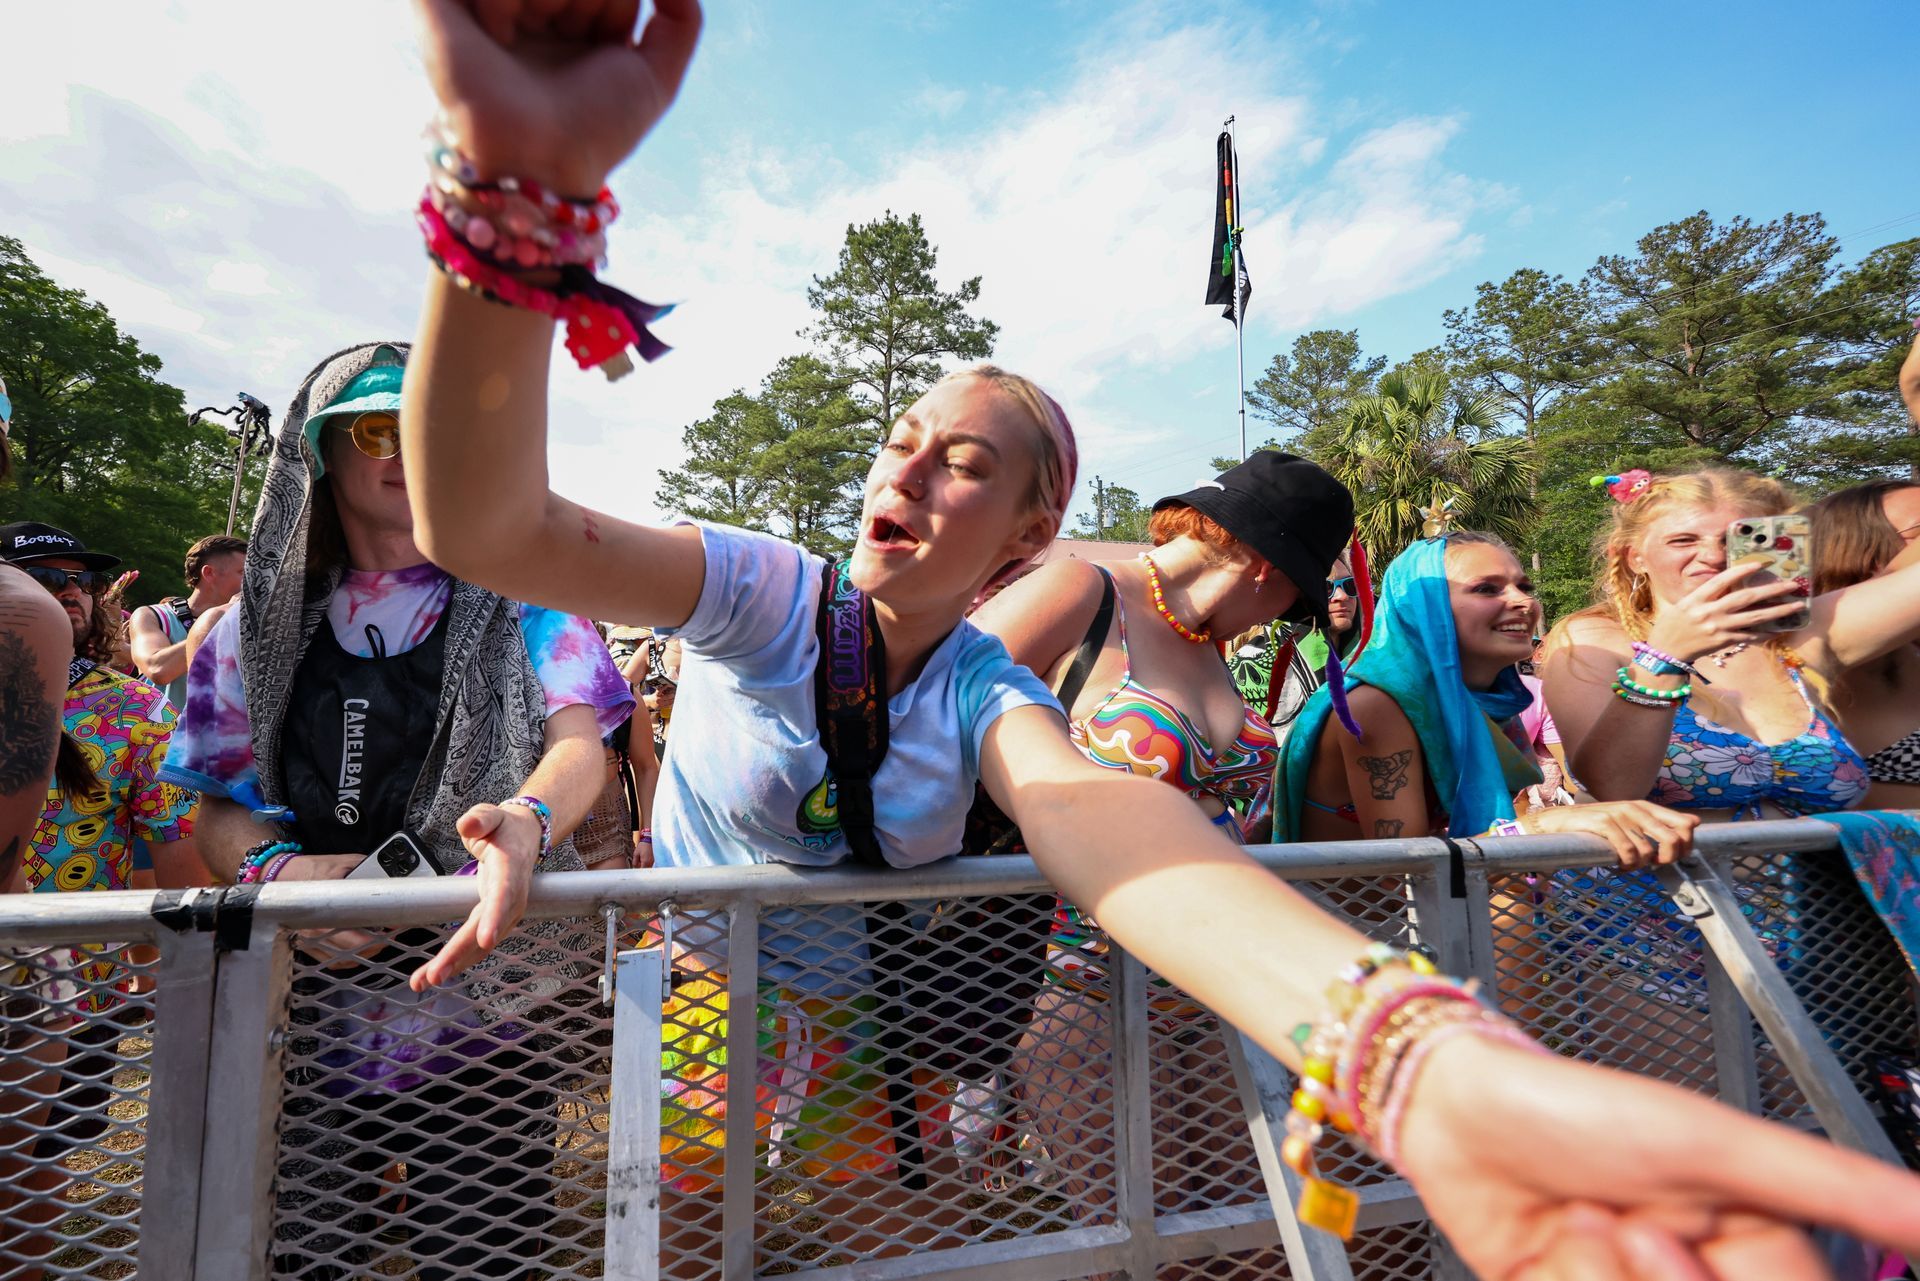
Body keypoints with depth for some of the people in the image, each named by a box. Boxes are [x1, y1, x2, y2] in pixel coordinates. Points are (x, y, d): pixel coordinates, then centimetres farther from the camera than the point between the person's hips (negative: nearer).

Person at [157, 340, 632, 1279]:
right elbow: (222, 810, 6)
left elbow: (580, 743, -13)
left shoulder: (521, 602, -2)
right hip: (306, 1018, 2)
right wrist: (277, 868, -16)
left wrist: (528, 818, -35)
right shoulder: (259, 626, 5)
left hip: (485, 1018, -1)